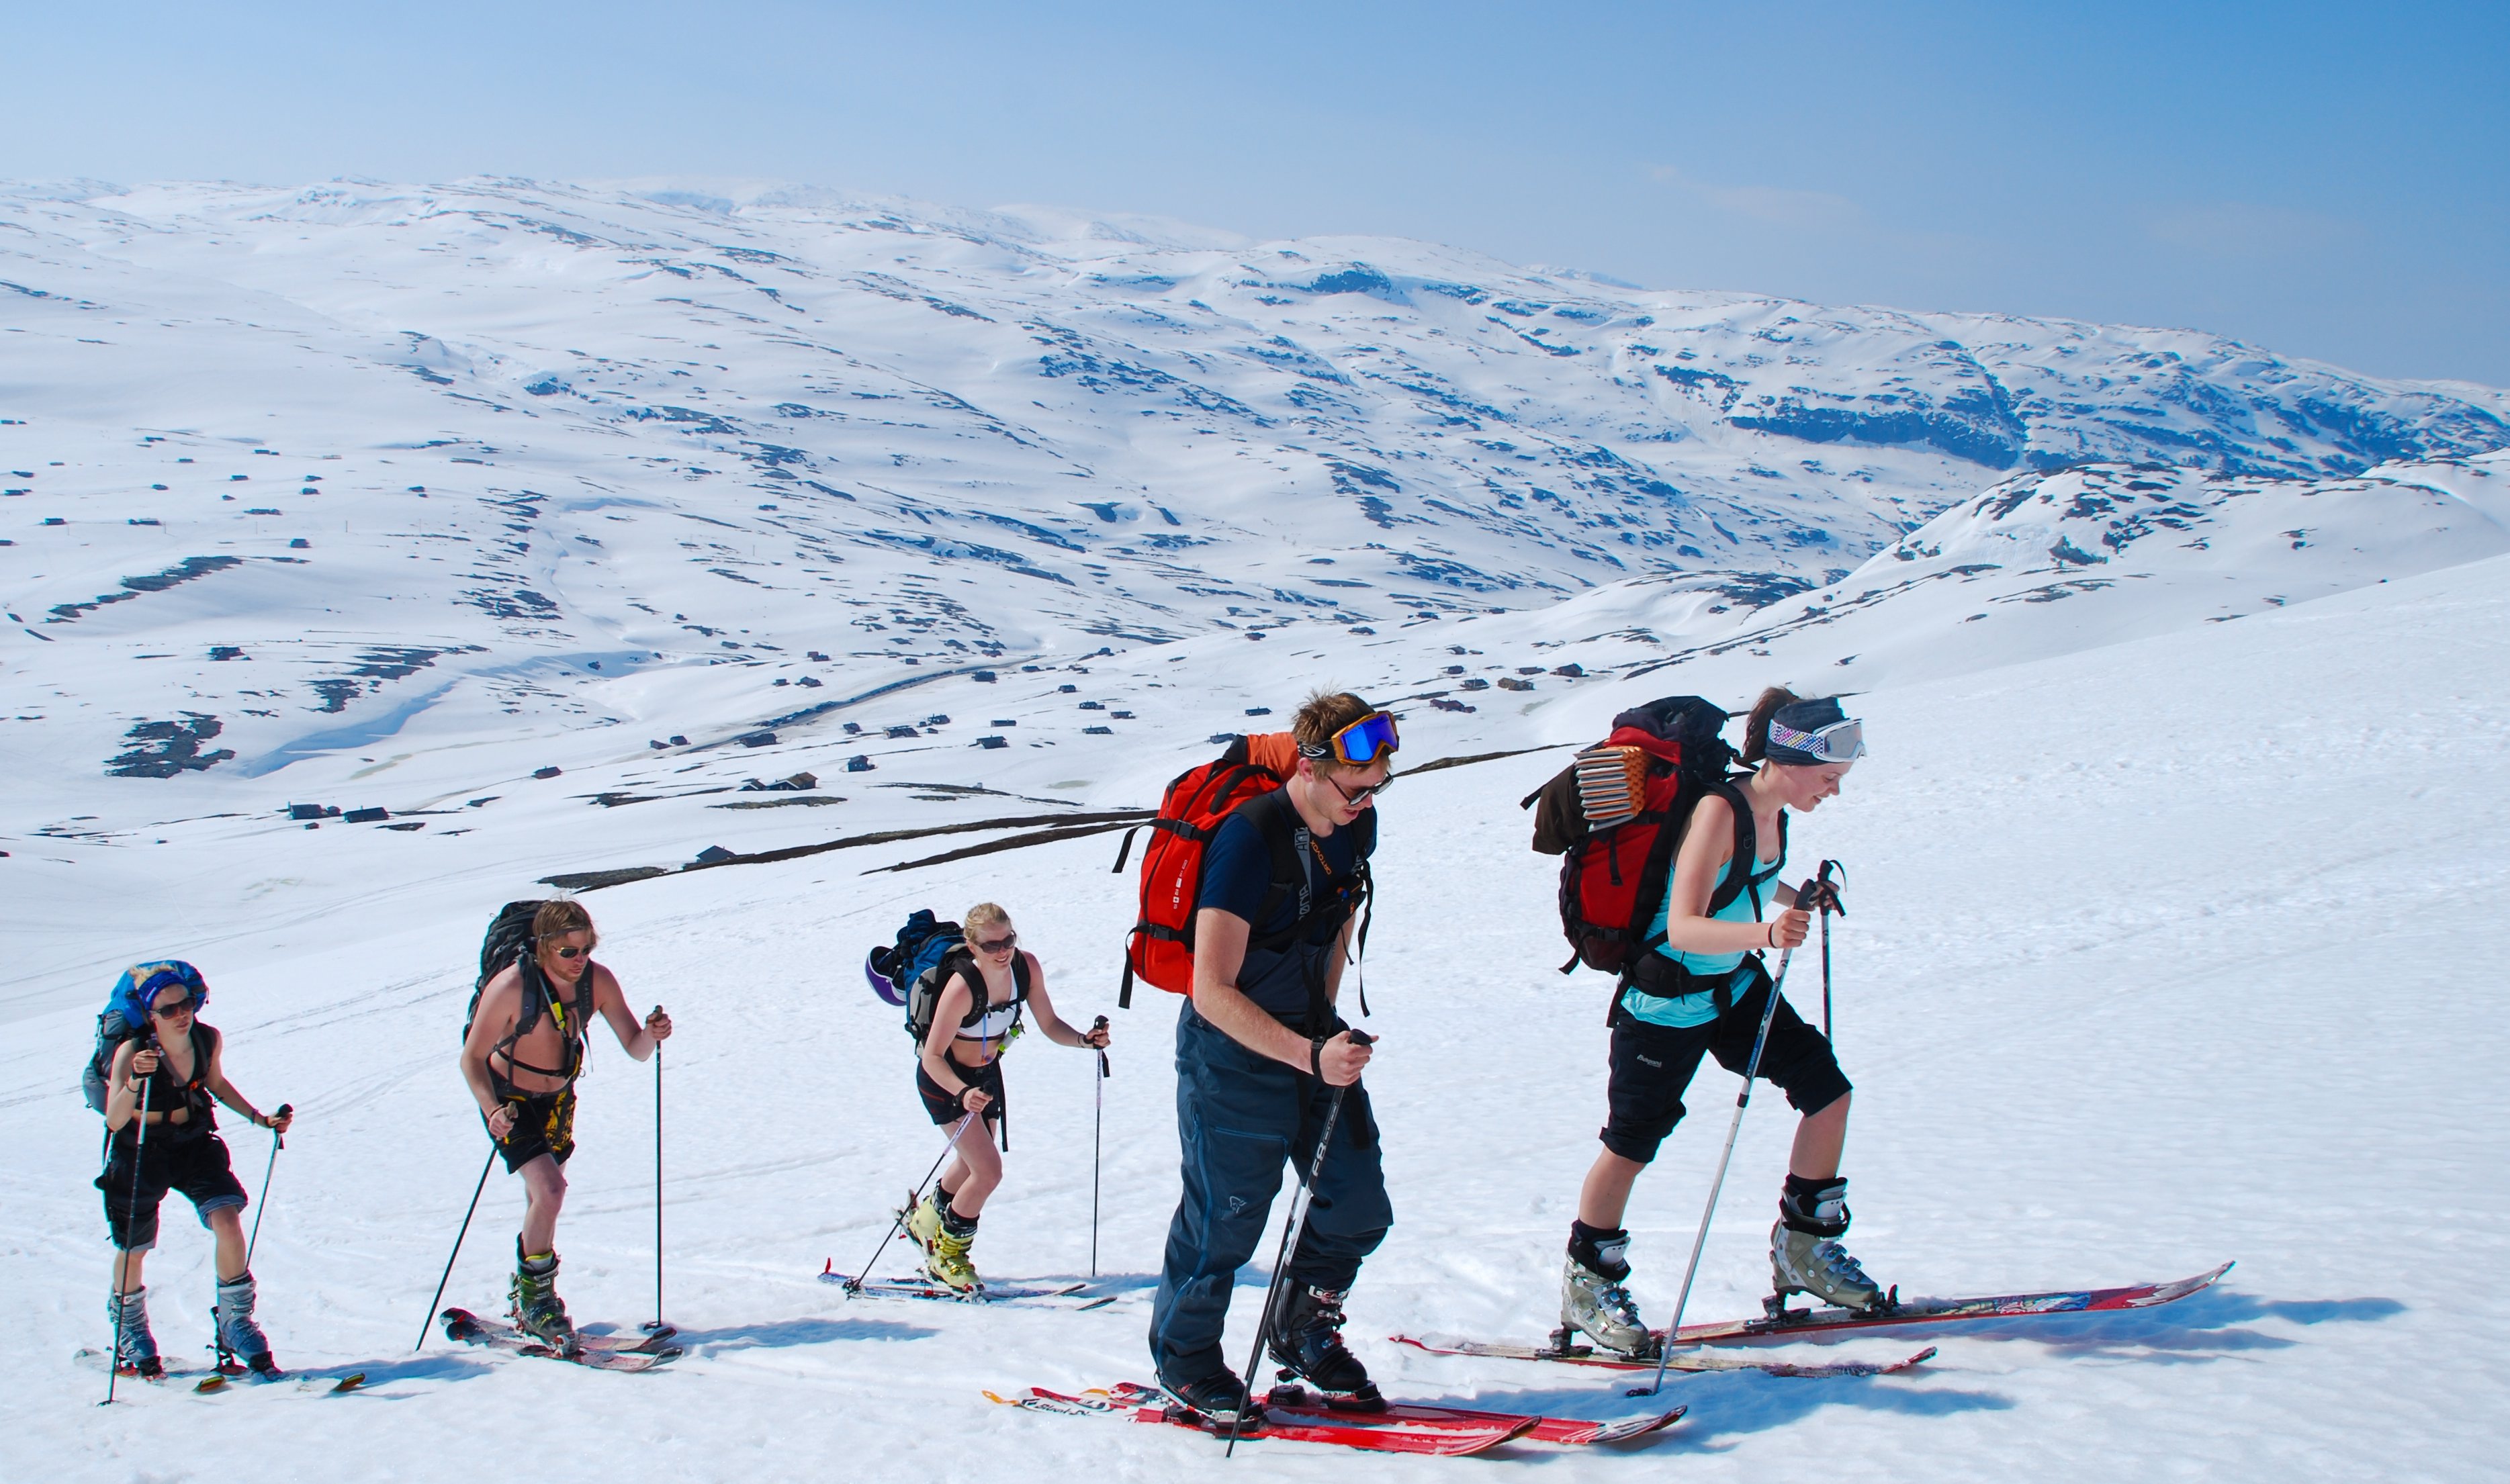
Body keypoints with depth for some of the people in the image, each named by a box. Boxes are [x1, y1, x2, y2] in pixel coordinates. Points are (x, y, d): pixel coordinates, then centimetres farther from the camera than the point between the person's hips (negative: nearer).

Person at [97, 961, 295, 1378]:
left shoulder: (210, 1040, -16)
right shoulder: (132, 1052, -28)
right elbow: (114, 1121, -37)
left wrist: (260, 1119, 1)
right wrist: (134, 1081, -53)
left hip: (195, 1145, 2)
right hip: (140, 1154, -2)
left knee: (229, 1223, -17)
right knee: (133, 1250, 12)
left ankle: (236, 1327, 2)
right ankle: (130, 1337, 41)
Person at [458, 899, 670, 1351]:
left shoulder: (598, 981, -18)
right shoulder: (511, 987, -29)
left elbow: (635, 1048, -14)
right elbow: (472, 1058, -21)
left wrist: (651, 1036, -37)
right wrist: (491, 1110, -36)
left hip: (558, 1098, 5)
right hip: (509, 1100, -5)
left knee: (545, 1198, 16)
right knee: (548, 1189, -22)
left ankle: (526, 1295, 38)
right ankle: (536, 1298, -3)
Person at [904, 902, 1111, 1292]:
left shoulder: (1027, 967, -20)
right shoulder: (961, 986, -35)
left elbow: (1049, 1024, -9)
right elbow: (932, 1056, -30)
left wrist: (1084, 1039, -27)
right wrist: (963, 1094, -46)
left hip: (987, 1074, 7)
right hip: (944, 1080, -7)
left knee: (972, 1165, 24)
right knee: (988, 1171, -12)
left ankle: (926, 1219, 53)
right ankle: (945, 1258, 10)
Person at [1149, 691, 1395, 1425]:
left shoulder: (1356, 825, -4)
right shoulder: (1249, 839, -27)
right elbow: (1213, 992, -28)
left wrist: (1326, 1021, 14)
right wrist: (1309, 1054, -35)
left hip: (1313, 1037, 7)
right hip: (1234, 1053, -7)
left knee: (1358, 1209, 7)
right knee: (1226, 1219, 3)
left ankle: (1302, 1330, 32)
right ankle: (1184, 1358, 27)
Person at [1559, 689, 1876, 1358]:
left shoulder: (1772, 813, -2)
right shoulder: (1719, 811, -27)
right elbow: (1682, 928, -37)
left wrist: (1802, 898, 18)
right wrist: (1765, 932, -51)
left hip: (1736, 986, 8)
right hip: (1668, 999, -8)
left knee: (1828, 1090, 3)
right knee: (1633, 1144, 2)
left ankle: (1804, 1249, 18)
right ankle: (1587, 1283, 20)